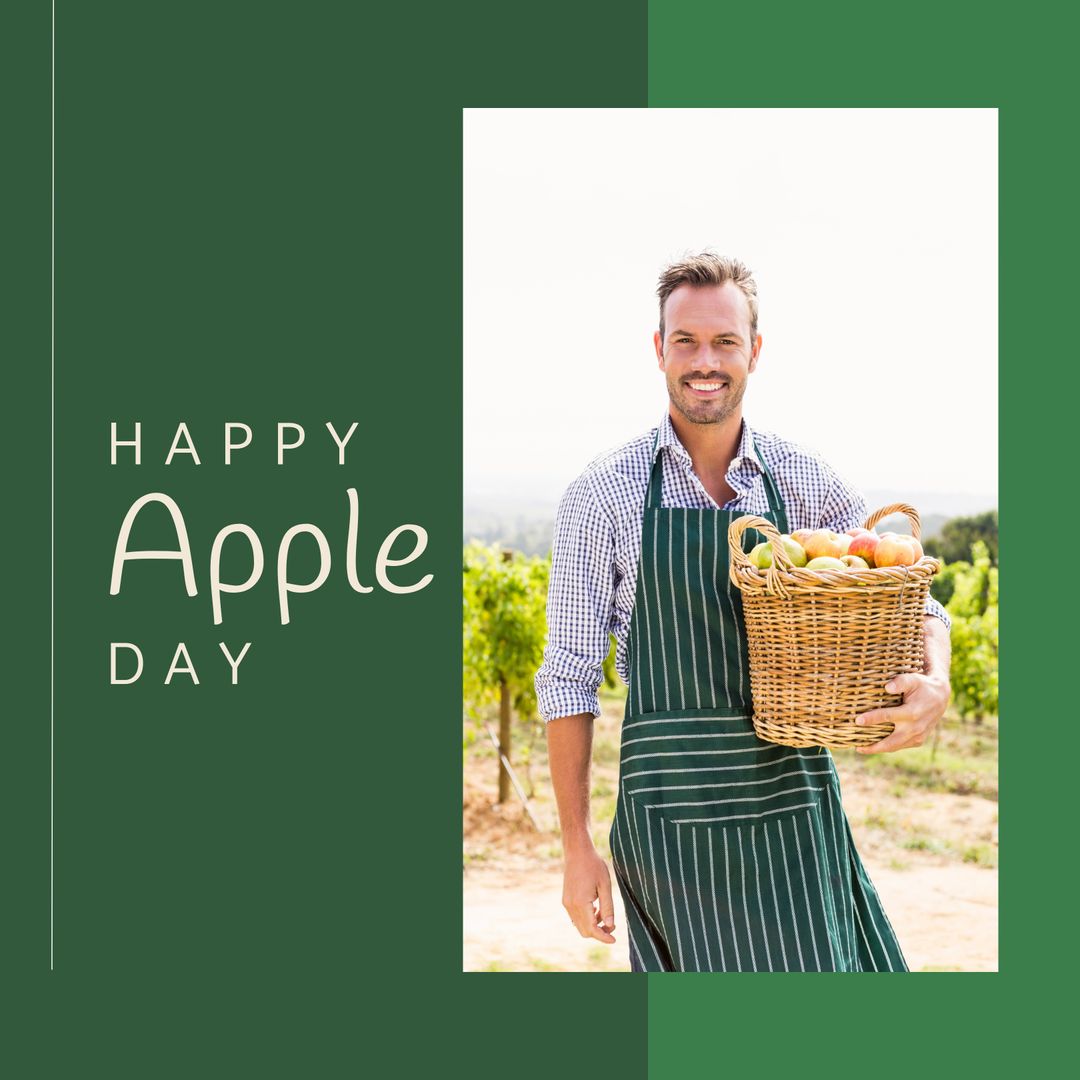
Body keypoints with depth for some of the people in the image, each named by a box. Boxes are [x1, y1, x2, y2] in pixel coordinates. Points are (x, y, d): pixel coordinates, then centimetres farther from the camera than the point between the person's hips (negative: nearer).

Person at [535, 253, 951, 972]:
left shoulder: (802, 479, 3)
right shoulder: (604, 494, -3)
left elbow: (913, 602, 8)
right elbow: (569, 678, -1)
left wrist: (935, 684, -16)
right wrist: (577, 846, -3)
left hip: (793, 805, 2)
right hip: (670, 814, -2)